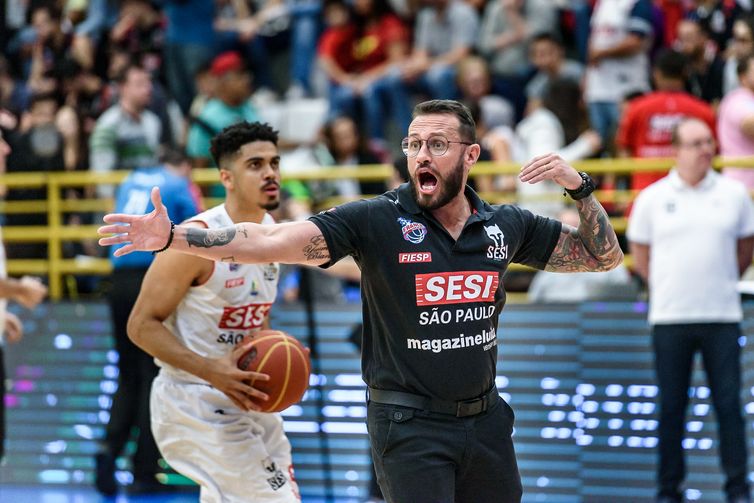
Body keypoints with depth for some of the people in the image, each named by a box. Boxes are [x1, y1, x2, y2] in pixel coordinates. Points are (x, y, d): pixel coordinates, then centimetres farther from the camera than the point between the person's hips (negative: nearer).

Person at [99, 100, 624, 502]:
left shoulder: (507, 225, 3)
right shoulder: (377, 220, -9)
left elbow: (604, 257, 12)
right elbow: (269, 242, -18)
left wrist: (579, 186, -6)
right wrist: (171, 237, -30)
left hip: (485, 418, 4)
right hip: (411, 425, -4)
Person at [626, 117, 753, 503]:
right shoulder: (652, 198, 2)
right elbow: (639, 255, 11)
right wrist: (668, 288, 10)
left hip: (721, 316, 0)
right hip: (670, 317, 0)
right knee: (671, 408, 4)